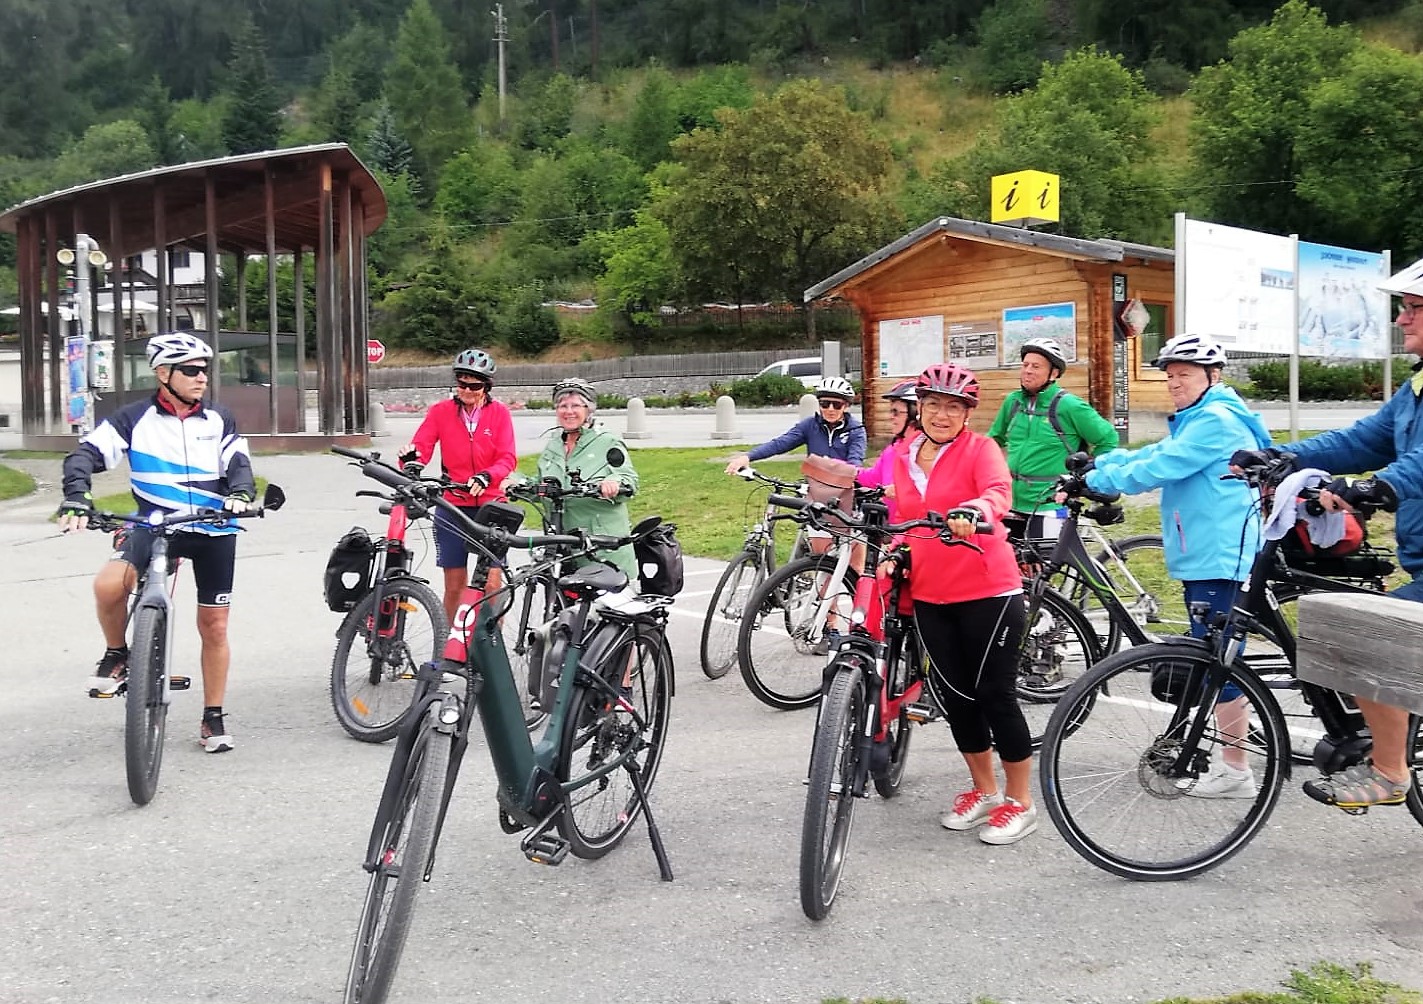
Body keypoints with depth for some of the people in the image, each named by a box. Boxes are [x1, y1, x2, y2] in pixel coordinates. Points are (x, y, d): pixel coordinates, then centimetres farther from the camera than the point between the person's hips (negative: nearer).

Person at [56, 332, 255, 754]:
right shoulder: (135, 419, -1)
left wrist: (240, 493, -23)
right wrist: (76, 497, -26)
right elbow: (87, 453, -8)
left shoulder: (219, 420, 6)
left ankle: (213, 718, 21)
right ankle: (117, 655, 2)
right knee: (109, 584, -29)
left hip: (214, 531, 2)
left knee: (214, 628, 5)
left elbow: (239, 463, 0)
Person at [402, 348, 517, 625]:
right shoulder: (441, 411, 2)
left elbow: (507, 458, -8)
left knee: (491, 585, -3)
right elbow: (421, 445, -8)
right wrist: (412, 460, -32)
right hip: (452, 507, 1)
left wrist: (485, 476, -28)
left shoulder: (499, 413, 0)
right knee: (454, 586, 5)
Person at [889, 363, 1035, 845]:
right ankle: (983, 789, 31)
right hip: (929, 594, 6)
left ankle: (1020, 801, 16)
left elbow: (999, 491, -29)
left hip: (987, 591, -5)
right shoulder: (902, 454, 9)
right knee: (954, 692, 12)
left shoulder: (980, 448, -8)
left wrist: (975, 510, -49)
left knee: (995, 692, 0)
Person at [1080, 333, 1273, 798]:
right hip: (1200, 555, 11)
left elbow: (1158, 469, -20)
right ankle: (1226, 759, 24)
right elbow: (1151, 454, 13)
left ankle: (1235, 771, 3)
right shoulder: (1192, 422, 21)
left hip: (1221, 558, -11)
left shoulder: (1216, 420, -14)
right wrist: (1096, 463, 1)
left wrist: (1099, 480, -12)